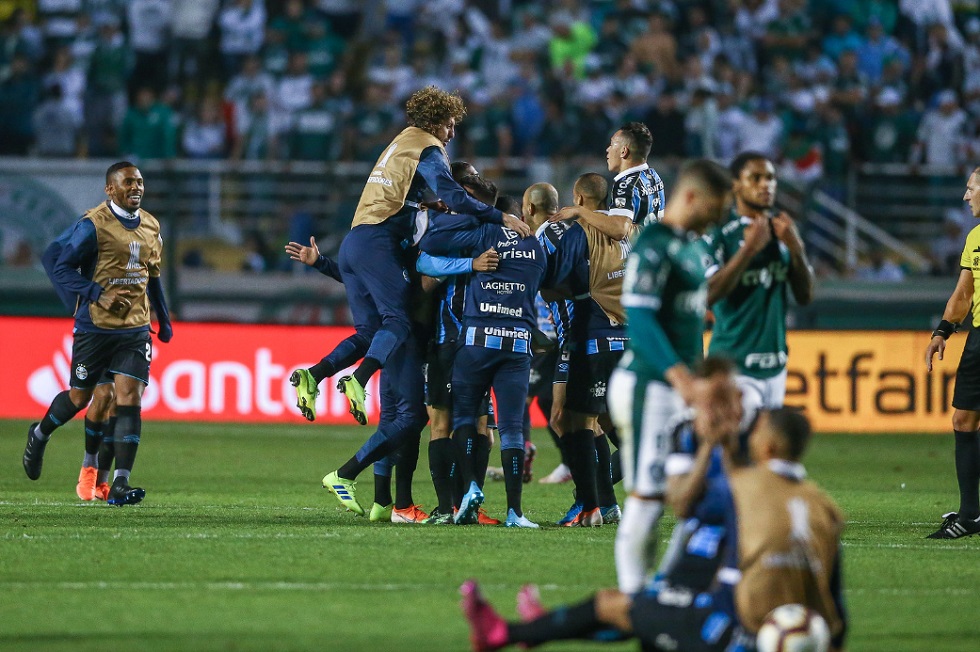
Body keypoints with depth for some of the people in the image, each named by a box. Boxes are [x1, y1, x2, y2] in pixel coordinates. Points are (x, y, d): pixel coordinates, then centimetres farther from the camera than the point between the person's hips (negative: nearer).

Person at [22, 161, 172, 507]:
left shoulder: (151, 227, 10)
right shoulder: (93, 225, -11)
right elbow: (61, 269, -12)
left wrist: (164, 319, 23)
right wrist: (98, 294, -23)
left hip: (135, 329, 4)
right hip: (95, 327, -4)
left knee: (129, 397, -10)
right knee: (79, 397, 7)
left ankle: (120, 484, -13)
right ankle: (39, 435, 40)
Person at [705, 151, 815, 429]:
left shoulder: (782, 229, 11)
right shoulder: (719, 233, -7)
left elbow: (805, 296, 10)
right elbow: (708, 295, -18)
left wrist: (797, 249, -6)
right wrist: (749, 248, -20)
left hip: (775, 363, 6)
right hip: (735, 365, -6)